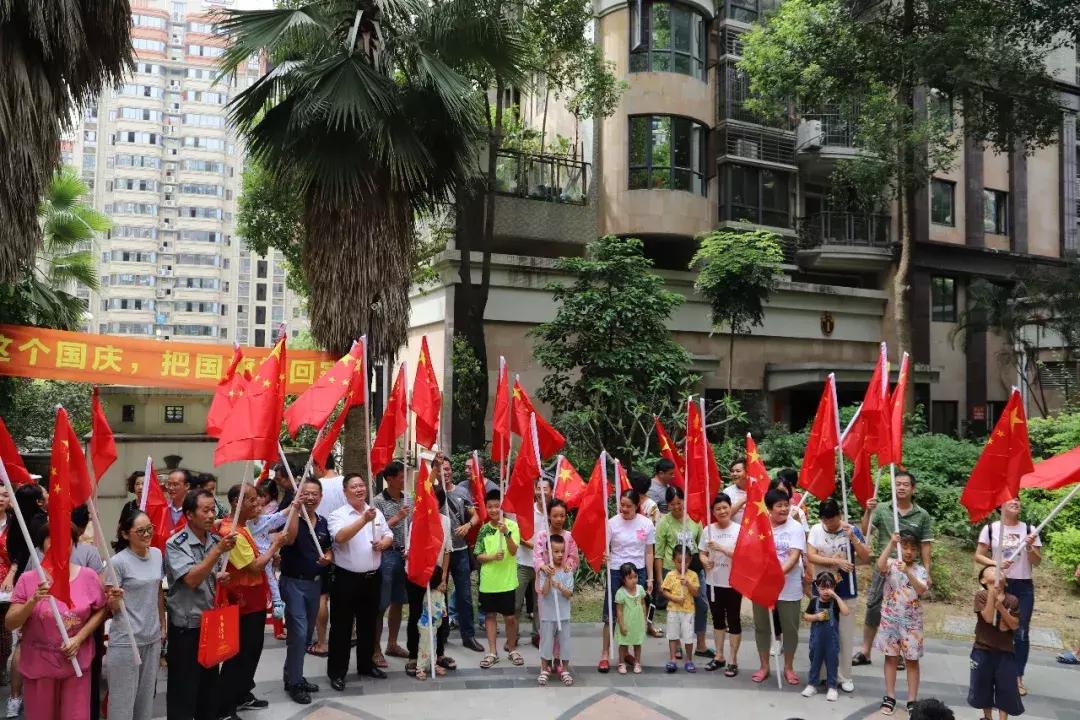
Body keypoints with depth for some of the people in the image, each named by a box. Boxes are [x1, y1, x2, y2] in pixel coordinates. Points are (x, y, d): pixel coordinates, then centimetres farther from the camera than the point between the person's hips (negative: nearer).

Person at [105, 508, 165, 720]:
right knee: (123, 702, 1)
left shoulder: (157, 554, 4)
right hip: (126, 641, -6)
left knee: (147, 698, 15)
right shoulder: (118, 562, -14)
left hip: (152, 639, 6)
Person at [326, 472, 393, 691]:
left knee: (368, 624, 17)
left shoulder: (376, 512, 8)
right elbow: (340, 537, -29)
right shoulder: (338, 515, -10)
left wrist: (384, 543, -7)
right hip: (346, 579, -5)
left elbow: (389, 536, 16)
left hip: (372, 578, 5)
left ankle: (366, 664, 31)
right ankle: (337, 672, 12)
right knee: (342, 627, 2)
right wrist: (364, 520, -38)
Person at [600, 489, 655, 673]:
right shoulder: (612, 523, -7)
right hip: (616, 571, -1)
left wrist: (649, 578, 3)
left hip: (638, 571, 1)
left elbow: (649, 553, 4)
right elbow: (604, 547, -5)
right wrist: (604, 556, -28)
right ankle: (605, 654, 9)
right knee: (611, 615, 1)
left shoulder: (646, 524, -2)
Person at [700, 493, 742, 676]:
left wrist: (722, 548, -26)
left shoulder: (739, 530, -8)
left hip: (733, 583, -4)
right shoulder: (708, 530, 1)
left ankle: (733, 660, 14)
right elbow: (703, 553, 7)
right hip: (713, 582, 4)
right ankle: (719, 656, 27)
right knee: (718, 618, 15)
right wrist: (705, 561, -15)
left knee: (733, 620, 4)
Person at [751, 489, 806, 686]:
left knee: (790, 627, 6)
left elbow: (795, 556, -15)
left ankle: (788, 667, 23)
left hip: (788, 587, -2)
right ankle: (764, 666, 25)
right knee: (762, 626, 11)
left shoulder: (795, 528, -6)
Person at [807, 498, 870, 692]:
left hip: (846, 593, -1)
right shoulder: (816, 530, -2)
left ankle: (845, 677, 18)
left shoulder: (852, 530, -4)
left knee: (845, 636, 6)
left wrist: (852, 536, -23)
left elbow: (865, 557, -11)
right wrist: (836, 561, -20)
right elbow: (810, 556, -11)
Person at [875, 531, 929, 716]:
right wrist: (891, 544, -29)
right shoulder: (891, 564, -3)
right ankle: (890, 697, 15)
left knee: (912, 660, 6)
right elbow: (880, 565, -27)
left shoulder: (920, 570, -1)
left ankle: (912, 700, 13)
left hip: (911, 620, 0)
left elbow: (922, 590, -19)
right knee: (891, 657, 8)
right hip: (890, 618, 0)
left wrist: (908, 572, -33)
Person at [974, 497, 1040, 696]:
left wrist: (1029, 547, -18)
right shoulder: (990, 528, -1)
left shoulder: (1029, 530, 1)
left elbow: (1037, 562, 1)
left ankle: (1018, 677, 10)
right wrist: (996, 563, -17)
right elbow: (978, 556, 0)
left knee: (1021, 633, 1)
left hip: (1023, 587, 1)